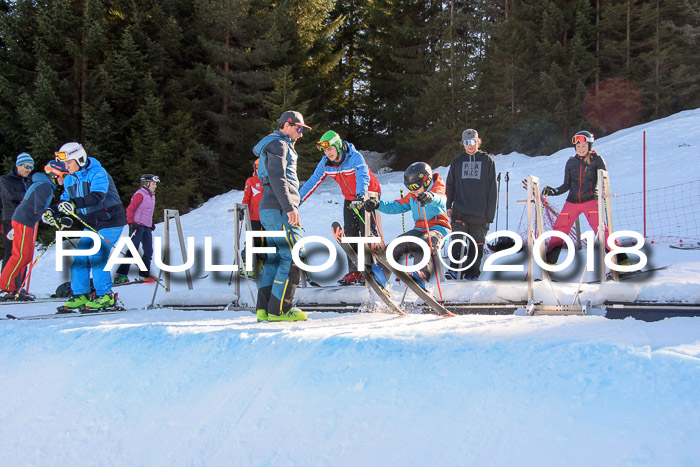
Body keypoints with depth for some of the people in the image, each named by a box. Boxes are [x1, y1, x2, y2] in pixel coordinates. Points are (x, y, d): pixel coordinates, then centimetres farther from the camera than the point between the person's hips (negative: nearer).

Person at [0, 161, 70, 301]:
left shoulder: (46, 185, 18)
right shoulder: (45, 186, -14)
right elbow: (39, 209, -22)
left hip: (24, 222, 10)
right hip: (24, 222, -10)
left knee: (27, 256, 8)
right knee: (21, 256, -11)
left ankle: (15, 288, 9)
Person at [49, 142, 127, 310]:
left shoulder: (98, 173, -18)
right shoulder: (69, 180, 6)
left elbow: (98, 196, -34)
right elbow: (66, 201, 9)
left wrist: (75, 204, -48)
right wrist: (53, 211, -12)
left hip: (110, 222, -8)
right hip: (91, 224, 8)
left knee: (97, 257, -15)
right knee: (80, 257, -1)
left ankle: (105, 295, -5)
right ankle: (80, 295, 7)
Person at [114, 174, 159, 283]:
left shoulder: (151, 195, 17)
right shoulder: (140, 194, -9)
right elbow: (130, 209, -13)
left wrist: (151, 223, 20)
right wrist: (132, 223, -20)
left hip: (146, 227, 9)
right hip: (137, 225, -9)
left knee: (148, 251, 6)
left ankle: (144, 274, 15)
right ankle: (121, 275, -11)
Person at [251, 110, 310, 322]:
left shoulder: (280, 145, 26)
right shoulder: (278, 144, -7)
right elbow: (277, 178, -19)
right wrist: (289, 207, -24)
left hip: (269, 209, 11)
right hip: (279, 209, -11)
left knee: (275, 257, 9)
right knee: (292, 257, -11)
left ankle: (264, 308, 6)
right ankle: (279, 309, -11)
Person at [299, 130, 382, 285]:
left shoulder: (355, 157, -28)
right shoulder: (325, 163, -10)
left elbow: (363, 177, -42)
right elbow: (313, 181, -5)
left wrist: (360, 195, -59)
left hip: (368, 196, -6)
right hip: (350, 199, 6)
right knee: (350, 234, 1)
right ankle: (354, 272, 5)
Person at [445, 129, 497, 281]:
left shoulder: (487, 160, 7)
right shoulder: (457, 161, 14)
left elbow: (492, 188, 5)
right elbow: (450, 185, 19)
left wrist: (490, 213, -2)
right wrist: (449, 206, 9)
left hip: (480, 214, -1)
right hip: (460, 212, 1)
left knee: (476, 245, 2)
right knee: (457, 241, -16)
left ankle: (471, 275, 9)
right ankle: (454, 269, -15)